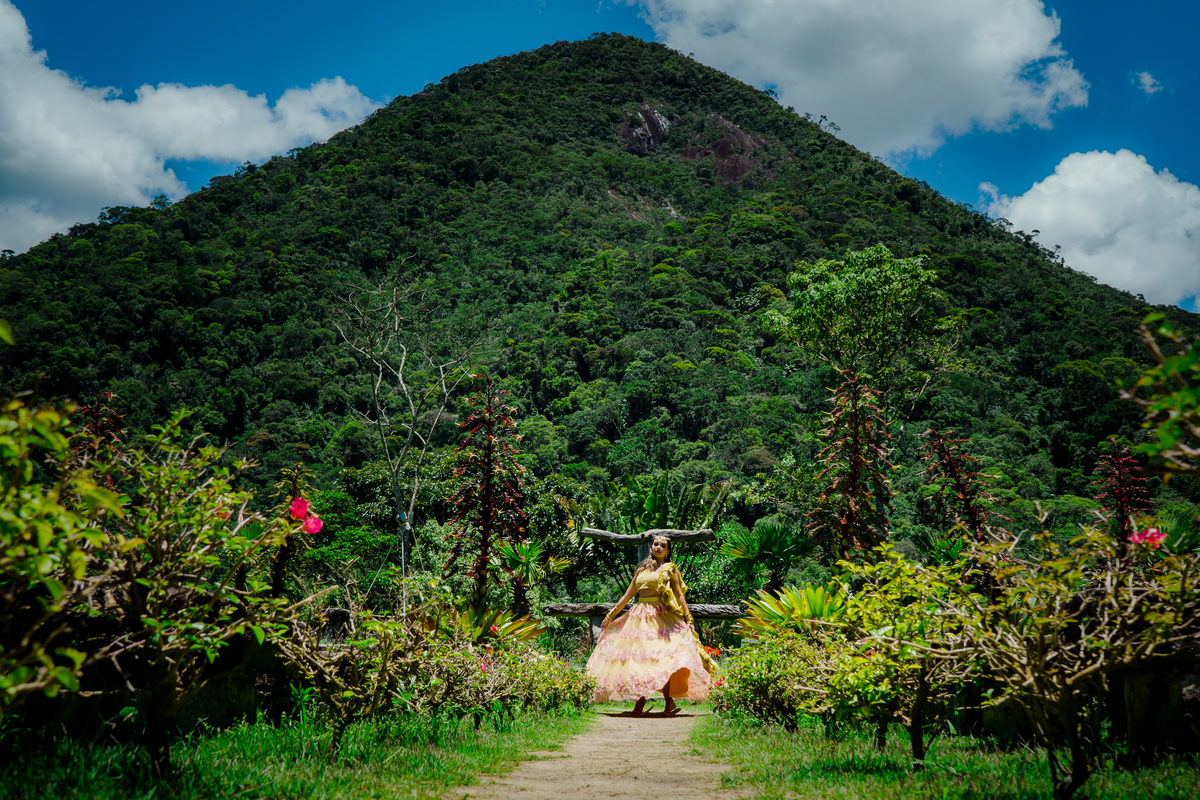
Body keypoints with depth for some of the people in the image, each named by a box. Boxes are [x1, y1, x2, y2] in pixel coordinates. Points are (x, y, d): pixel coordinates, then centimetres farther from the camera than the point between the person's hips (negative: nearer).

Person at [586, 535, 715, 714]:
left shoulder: (670, 569, 8)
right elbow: (627, 595, 20)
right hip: (639, 617, 4)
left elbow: (680, 595, 2)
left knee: (661, 658, -13)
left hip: (661, 617, -4)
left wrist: (688, 619, -8)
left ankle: (669, 702, -6)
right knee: (638, 657, -2)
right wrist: (610, 616, 19)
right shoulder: (641, 569, 18)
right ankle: (640, 701, 4)